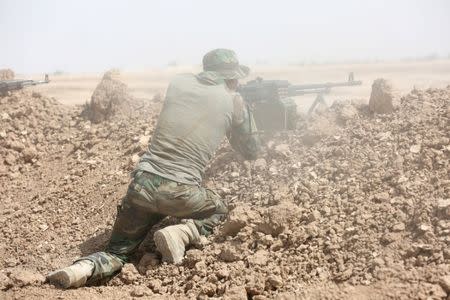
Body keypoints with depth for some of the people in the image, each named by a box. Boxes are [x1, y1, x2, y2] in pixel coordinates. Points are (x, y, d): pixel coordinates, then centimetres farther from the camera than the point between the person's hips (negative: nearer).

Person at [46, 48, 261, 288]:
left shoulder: (178, 82, 12)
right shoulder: (233, 101, 5)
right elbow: (251, 152, 17)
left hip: (142, 184, 3)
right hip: (181, 193, -3)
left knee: (117, 252, 20)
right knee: (219, 211, 29)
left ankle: (86, 268, -12)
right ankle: (181, 233, 1)